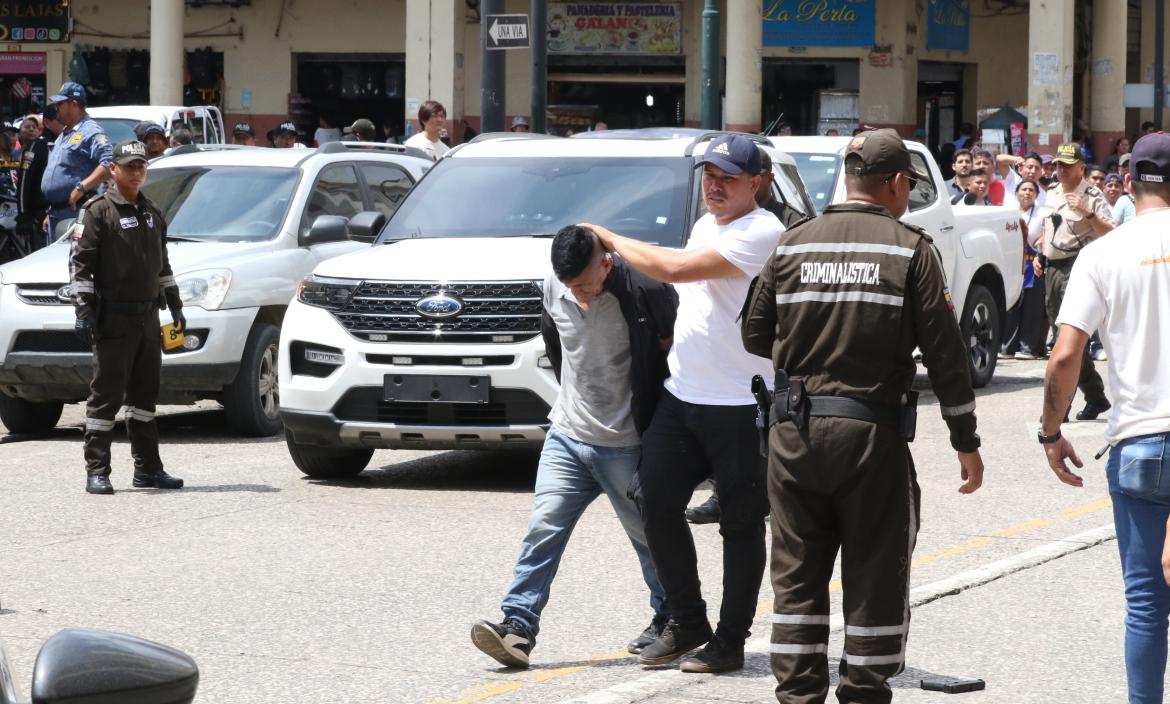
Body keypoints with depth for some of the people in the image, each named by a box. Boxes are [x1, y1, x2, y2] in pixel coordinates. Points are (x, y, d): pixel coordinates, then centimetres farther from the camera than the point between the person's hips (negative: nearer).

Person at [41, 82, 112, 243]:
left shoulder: (91, 132, -11)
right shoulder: (64, 134, 21)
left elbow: (109, 164, -25)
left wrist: (81, 188, -28)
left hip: (76, 211, -10)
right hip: (55, 212, 10)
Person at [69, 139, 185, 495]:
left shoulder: (152, 214, 17)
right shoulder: (98, 212, -5)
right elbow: (80, 263, -10)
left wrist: (175, 305, 23)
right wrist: (83, 309, -17)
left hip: (148, 318, 7)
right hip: (113, 319, -7)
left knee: (145, 394, 11)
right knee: (106, 395, -7)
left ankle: (148, 468, 18)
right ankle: (97, 472, -5)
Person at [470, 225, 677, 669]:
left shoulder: (645, 292, -20)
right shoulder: (555, 287, -3)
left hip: (625, 445, -4)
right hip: (567, 435, 4)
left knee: (650, 536, 9)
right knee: (543, 530, -7)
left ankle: (671, 620, 28)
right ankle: (518, 627, -11)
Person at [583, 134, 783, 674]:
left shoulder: (761, 233, -16)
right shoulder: (705, 226, 14)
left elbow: (674, 269, -22)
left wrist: (609, 239, -11)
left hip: (741, 406, -8)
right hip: (681, 395, 8)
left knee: (741, 524, 3)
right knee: (658, 508, 5)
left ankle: (730, 641, 11)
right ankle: (686, 624, 19)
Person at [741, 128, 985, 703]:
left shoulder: (793, 244, 5)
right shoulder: (910, 250, -4)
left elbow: (755, 337, 11)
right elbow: (945, 352, -5)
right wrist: (966, 441, 1)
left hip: (793, 433, 3)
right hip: (872, 437, -3)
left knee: (796, 573, 11)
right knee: (875, 577, 6)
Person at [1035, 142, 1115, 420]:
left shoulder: (1092, 196, -6)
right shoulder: (1051, 195, 17)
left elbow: (1111, 233, -14)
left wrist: (1088, 213, -25)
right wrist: (1039, 256, 15)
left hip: (1078, 266, -8)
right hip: (1052, 269, 8)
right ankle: (1095, 397, 19)